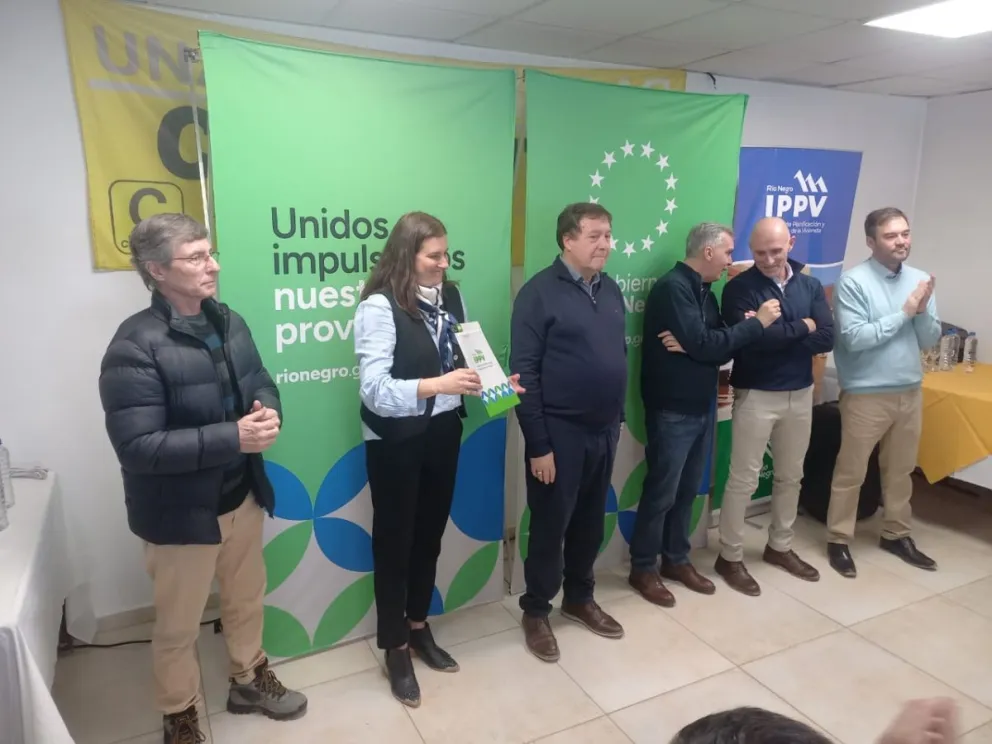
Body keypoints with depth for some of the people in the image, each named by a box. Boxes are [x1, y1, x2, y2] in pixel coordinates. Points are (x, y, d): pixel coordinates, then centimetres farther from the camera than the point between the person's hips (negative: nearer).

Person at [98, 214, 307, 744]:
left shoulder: (229, 323, 1)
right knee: (178, 625, 16)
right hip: (181, 513, -6)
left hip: (242, 496, 6)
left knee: (247, 601, 25)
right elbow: (137, 447, -27)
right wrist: (233, 437, -31)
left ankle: (249, 680, 50)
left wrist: (268, 410, -12)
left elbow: (259, 382, 12)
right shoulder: (135, 347, -22)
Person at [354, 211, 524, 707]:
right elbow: (373, 389, -25)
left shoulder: (451, 296, 1)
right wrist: (437, 385, -34)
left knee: (430, 532, 19)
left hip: (443, 433, 6)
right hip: (396, 442, -6)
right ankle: (395, 648, 30)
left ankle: (419, 628, 41)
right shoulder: (379, 306, -18)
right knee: (394, 539, 11)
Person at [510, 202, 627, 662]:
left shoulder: (610, 290, 8)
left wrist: (618, 417, 13)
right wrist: (538, 443, -16)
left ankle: (579, 599, 38)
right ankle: (535, 612, 26)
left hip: (604, 430, 6)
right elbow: (524, 373, -15)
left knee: (590, 522, 18)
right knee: (550, 525, 7)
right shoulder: (539, 292, -12)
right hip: (560, 432, -6)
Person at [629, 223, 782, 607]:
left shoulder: (704, 293, 13)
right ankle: (643, 568, 16)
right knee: (661, 492, 1)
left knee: (688, 490, 16)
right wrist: (756, 323, -13)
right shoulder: (672, 287, -15)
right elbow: (704, 345, -22)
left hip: (703, 407, 8)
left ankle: (676, 559, 31)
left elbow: (720, 347, 4)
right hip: (673, 410, -8)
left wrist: (692, 345, -18)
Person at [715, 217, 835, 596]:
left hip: (800, 393, 5)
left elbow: (827, 338, -8)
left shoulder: (811, 286, 4)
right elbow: (751, 337, -24)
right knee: (744, 479, 1)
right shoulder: (739, 288, -9)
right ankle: (730, 557, 14)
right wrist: (801, 327, -11)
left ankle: (780, 547, 34)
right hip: (756, 395, -5)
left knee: (791, 476, 16)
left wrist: (774, 333, -19)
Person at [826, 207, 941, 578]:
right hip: (867, 394, -6)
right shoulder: (853, 281, -13)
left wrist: (923, 310, -14)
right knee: (851, 472, 5)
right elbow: (855, 339, -22)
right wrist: (904, 312, -18)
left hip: (910, 391, 6)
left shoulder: (920, 280, 4)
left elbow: (930, 340, 5)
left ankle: (896, 534, 36)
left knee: (901, 469, 19)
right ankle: (839, 540, 19)